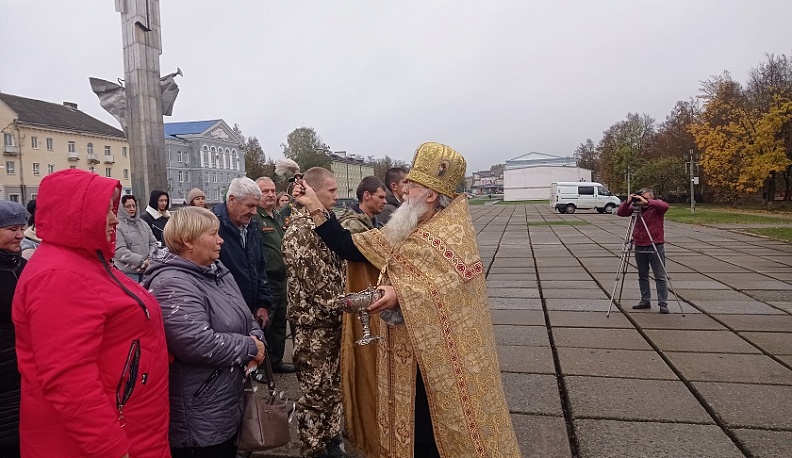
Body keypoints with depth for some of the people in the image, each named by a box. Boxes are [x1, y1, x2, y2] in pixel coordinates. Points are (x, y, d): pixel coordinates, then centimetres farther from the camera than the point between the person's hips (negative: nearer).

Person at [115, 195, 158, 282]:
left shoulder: (143, 223, 13)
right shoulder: (117, 226, -8)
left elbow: (153, 243, 16)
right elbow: (120, 252, -16)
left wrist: (150, 258, -3)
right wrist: (142, 261, -17)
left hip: (146, 271, 6)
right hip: (128, 272, -6)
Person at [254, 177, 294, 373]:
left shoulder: (279, 216, 15)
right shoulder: (253, 218, -13)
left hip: (281, 279, 9)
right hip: (265, 281, -9)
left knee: (280, 322, 18)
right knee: (263, 323, 0)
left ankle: (276, 359, 32)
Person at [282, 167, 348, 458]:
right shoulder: (300, 230, -18)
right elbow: (312, 279, -21)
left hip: (331, 320, 9)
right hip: (313, 323, -9)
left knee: (332, 387, 20)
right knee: (314, 393, 4)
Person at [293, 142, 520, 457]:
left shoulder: (452, 233, -14)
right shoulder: (403, 232, 8)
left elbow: (460, 285, -24)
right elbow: (349, 247, 7)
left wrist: (402, 295, -32)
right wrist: (313, 207, 4)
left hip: (439, 355, -7)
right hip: (405, 351, 7)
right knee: (412, 428, 18)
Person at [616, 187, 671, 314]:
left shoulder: (657, 206, -5)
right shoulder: (635, 207, 6)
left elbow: (665, 206, -26)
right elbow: (620, 213, 0)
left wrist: (647, 202, -33)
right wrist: (628, 202, -16)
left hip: (656, 247, -5)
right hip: (639, 247, 5)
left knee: (660, 277, -2)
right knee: (642, 276, 11)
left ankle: (663, 303, 1)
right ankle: (645, 301, 21)